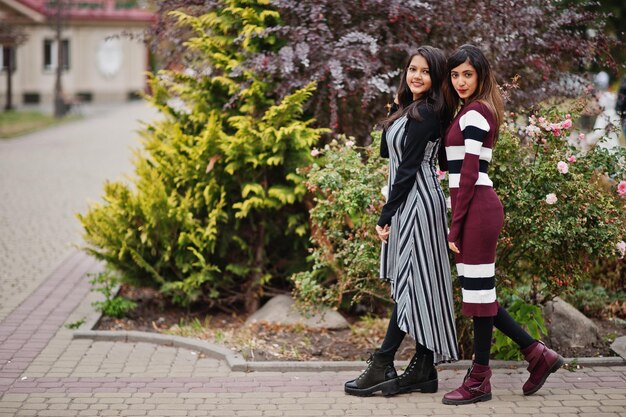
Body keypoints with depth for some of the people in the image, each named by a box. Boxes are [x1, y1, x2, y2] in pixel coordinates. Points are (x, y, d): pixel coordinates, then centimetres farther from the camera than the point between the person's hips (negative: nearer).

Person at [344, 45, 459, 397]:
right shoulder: (410, 110, 16)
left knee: (412, 283, -5)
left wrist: (386, 215, -14)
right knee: (415, 285, 8)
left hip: (417, 202, -10)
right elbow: (387, 151, 15)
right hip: (408, 203, 10)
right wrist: (395, 111, 9)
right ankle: (423, 370, 11)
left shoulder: (426, 113, -13)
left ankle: (383, 367, -4)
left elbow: (408, 167, -15)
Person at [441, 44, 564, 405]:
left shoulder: (474, 113, -10)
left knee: (479, 290, -3)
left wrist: (455, 225, -15)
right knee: (478, 290, 12)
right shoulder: (470, 111, 19)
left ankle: (479, 381, 4)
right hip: (478, 206, 10)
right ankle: (536, 353, 17)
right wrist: (459, 221, 15)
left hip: (476, 209, -10)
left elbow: (469, 174, -15)